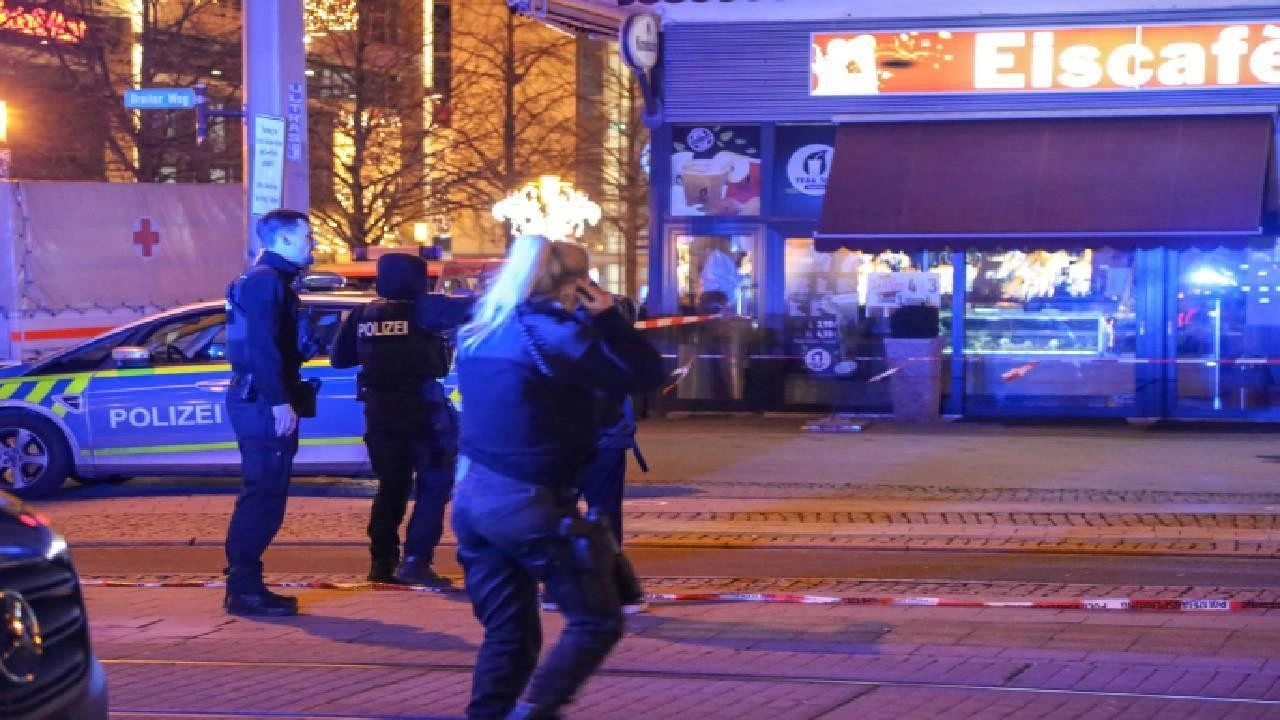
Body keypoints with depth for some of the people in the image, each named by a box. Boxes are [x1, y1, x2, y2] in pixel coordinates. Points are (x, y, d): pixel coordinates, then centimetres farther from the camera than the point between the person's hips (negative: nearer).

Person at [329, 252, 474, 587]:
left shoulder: (364, 314, 5)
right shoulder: (422, 309, -9)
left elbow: (339, 358, 11)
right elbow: (472, 307, -9)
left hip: (380, 412, 5)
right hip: (422, 409, -5)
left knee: (391, 487, 15)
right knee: (434, 484, 3)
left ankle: (382, 562, 12)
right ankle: (415, 561, -7)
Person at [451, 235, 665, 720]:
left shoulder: (479, 332, 10)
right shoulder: (552, 332, -13)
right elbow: (644, 374, -11)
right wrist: (607, 316, 0)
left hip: (473, 496, 8)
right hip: (529, 503, -8)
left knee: (508, 632, 13)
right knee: (597, 621, 3)